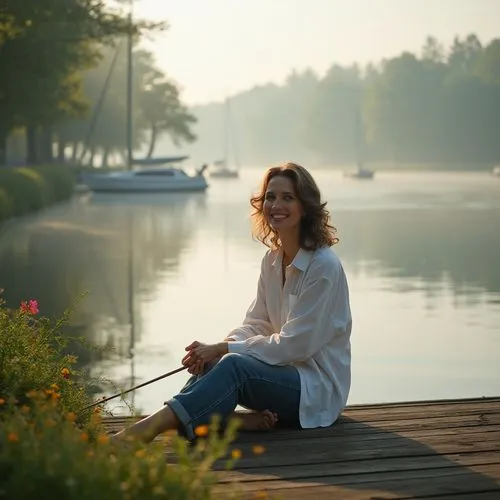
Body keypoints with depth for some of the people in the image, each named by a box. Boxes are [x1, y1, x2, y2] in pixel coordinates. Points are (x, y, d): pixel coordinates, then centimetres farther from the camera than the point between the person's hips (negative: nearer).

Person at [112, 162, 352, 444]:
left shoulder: (324, 267, -16)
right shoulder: (273, 259, 10)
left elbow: (294, 344, -18)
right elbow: (256, 324, 9)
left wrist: (222, 349, -17)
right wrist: (216, 349, -12)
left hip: (318, 387, -8)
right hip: (287, 373, 8)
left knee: (234, 365, -31)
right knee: (209, 364, -17)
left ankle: (148, 430, -46)